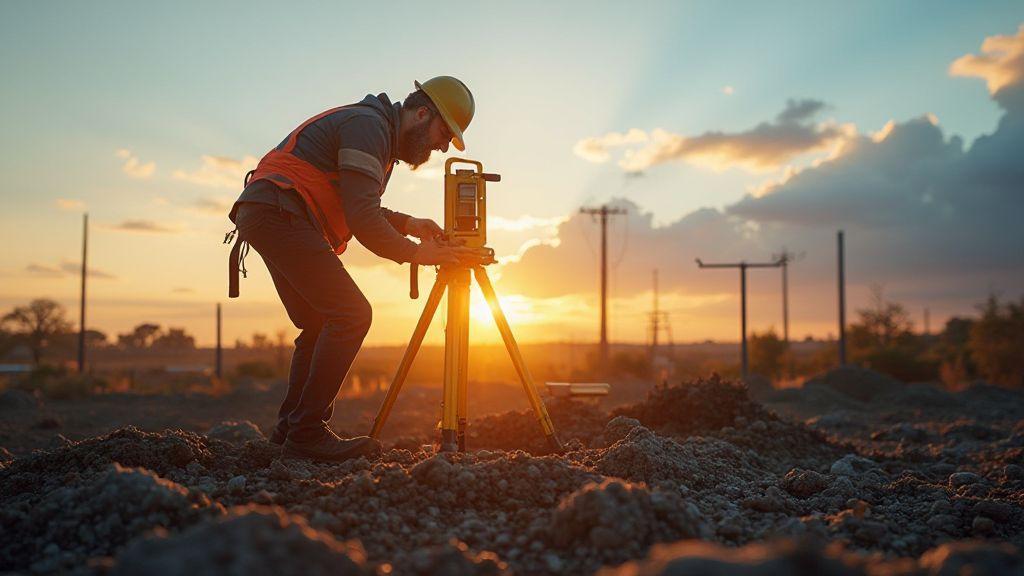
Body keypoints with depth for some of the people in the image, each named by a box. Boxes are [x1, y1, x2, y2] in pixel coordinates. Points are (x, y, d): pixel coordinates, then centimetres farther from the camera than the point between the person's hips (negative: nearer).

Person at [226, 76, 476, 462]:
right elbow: (362, 220, -21)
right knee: (351, 315, -15)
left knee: (321, 325, 13)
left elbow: (359, 209, 26)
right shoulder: (368, 126, -13)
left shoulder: (377, 131, 20)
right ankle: (306, 433, -14)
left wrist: (408, 224, 12)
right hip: (279, 214, -11)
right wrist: (415, 253, -12)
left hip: (264, 219, 11)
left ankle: (291, 428, 16)